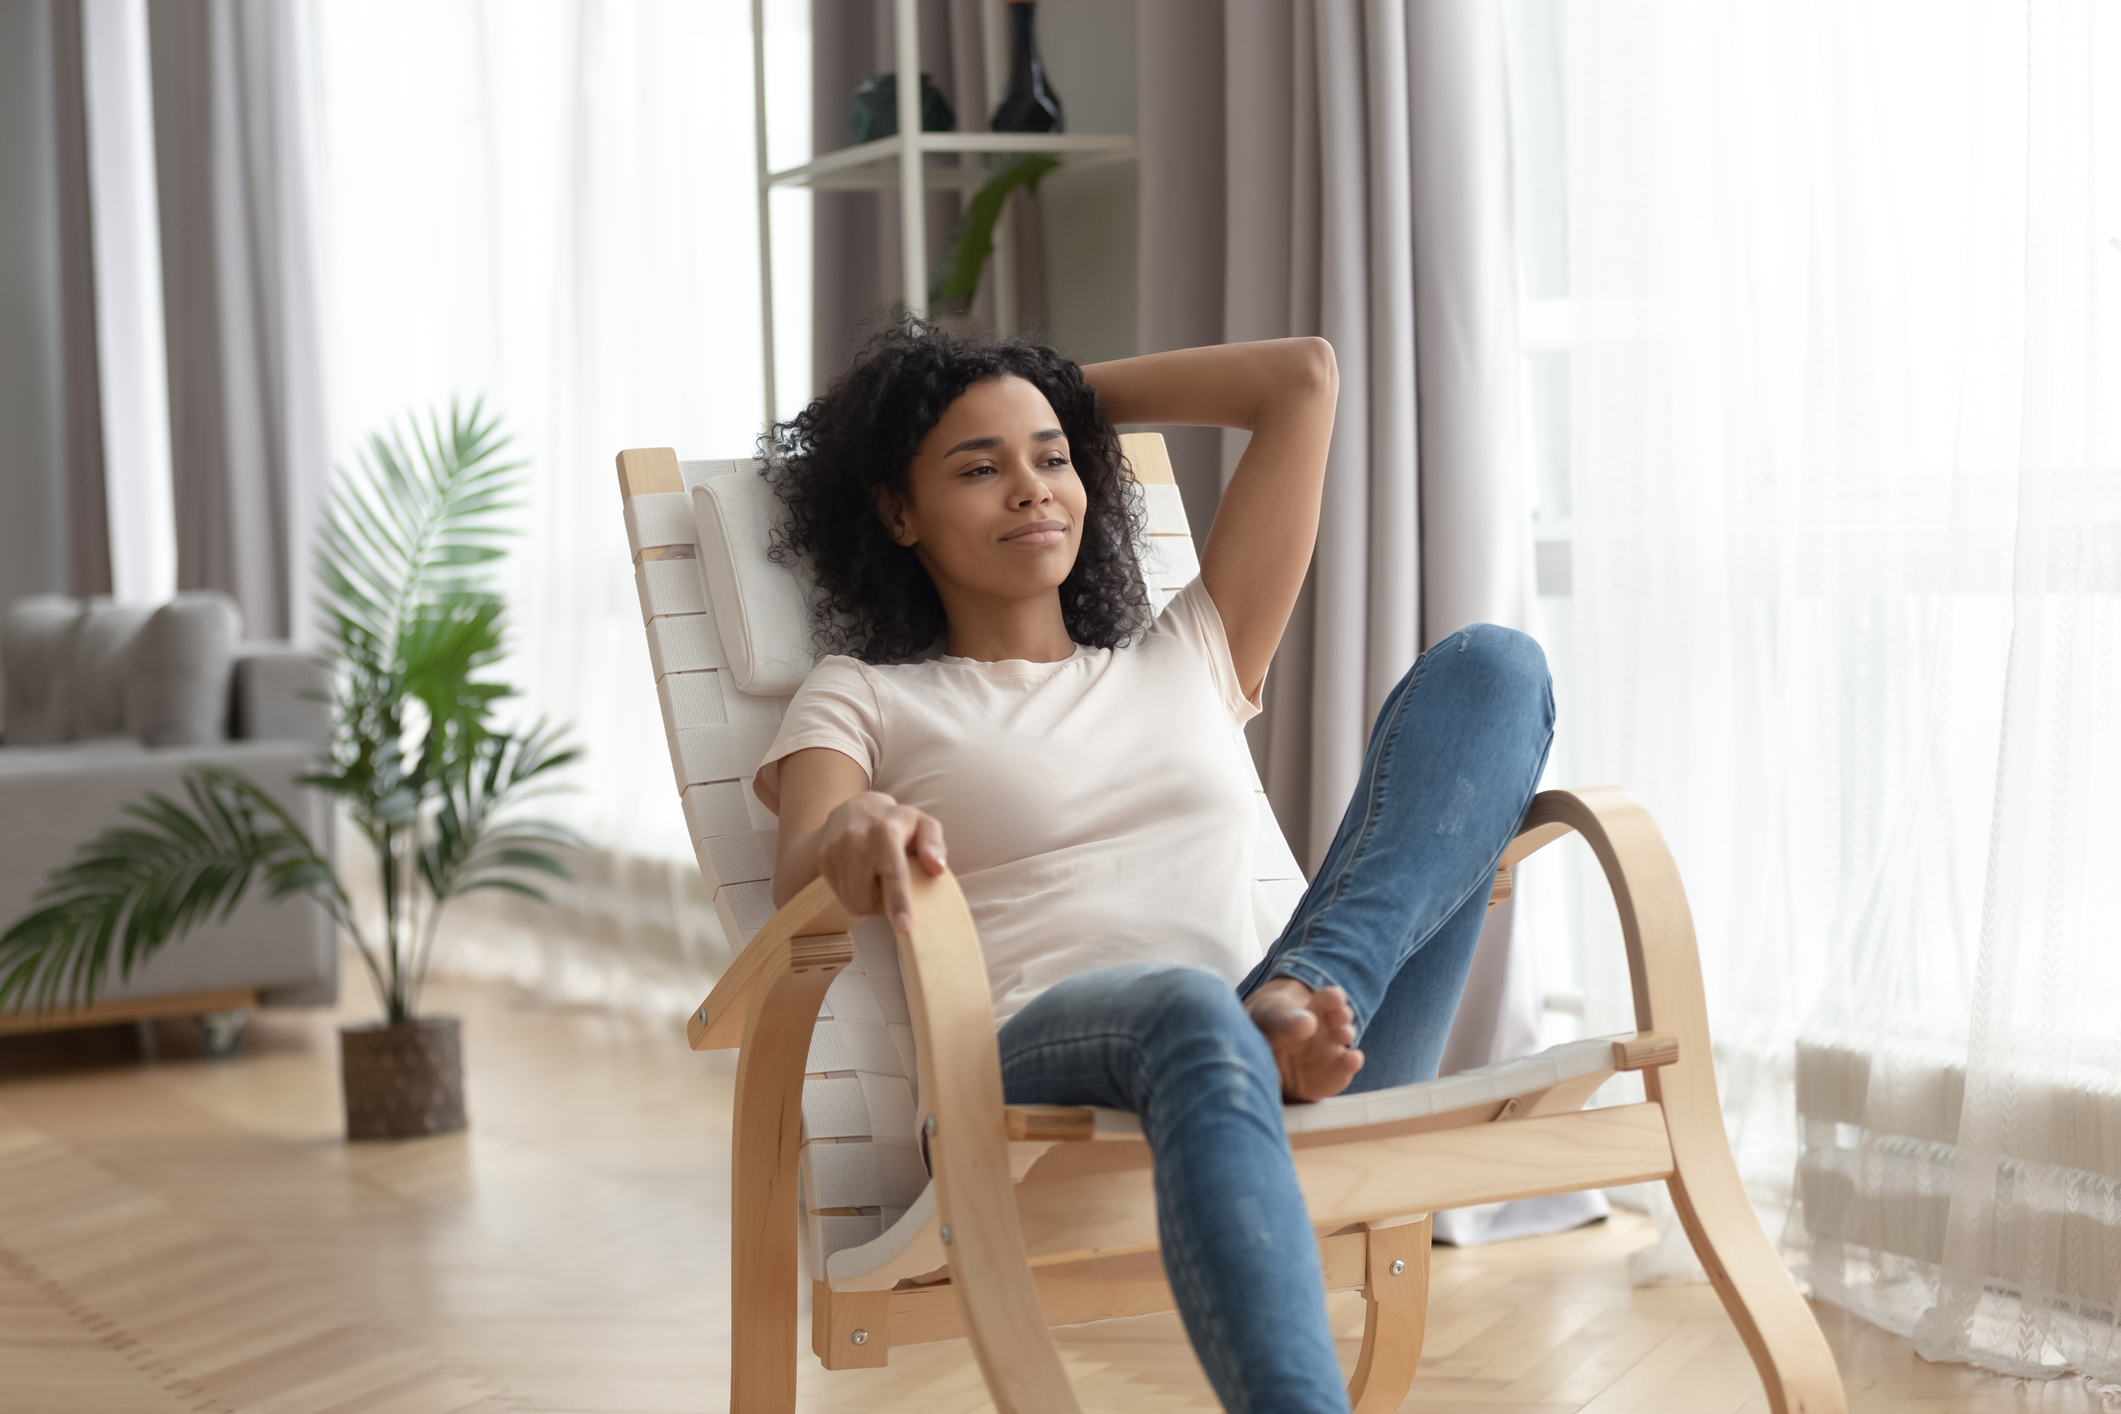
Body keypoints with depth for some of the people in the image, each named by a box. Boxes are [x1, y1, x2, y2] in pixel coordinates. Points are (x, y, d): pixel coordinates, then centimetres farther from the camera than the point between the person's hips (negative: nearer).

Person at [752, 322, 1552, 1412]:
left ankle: (1303, 999, -30)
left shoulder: (1188, 661, 33)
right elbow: (795, 882, -1)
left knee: (1490, 665, -7)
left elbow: (1304, 375, 35)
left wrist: (1075, 390, 39)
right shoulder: (864, 698, 22)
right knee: (1190, 1013, -43)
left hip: (1298, 1082, 4)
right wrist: (853, 831, -26)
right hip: (1033, 1070, -4)